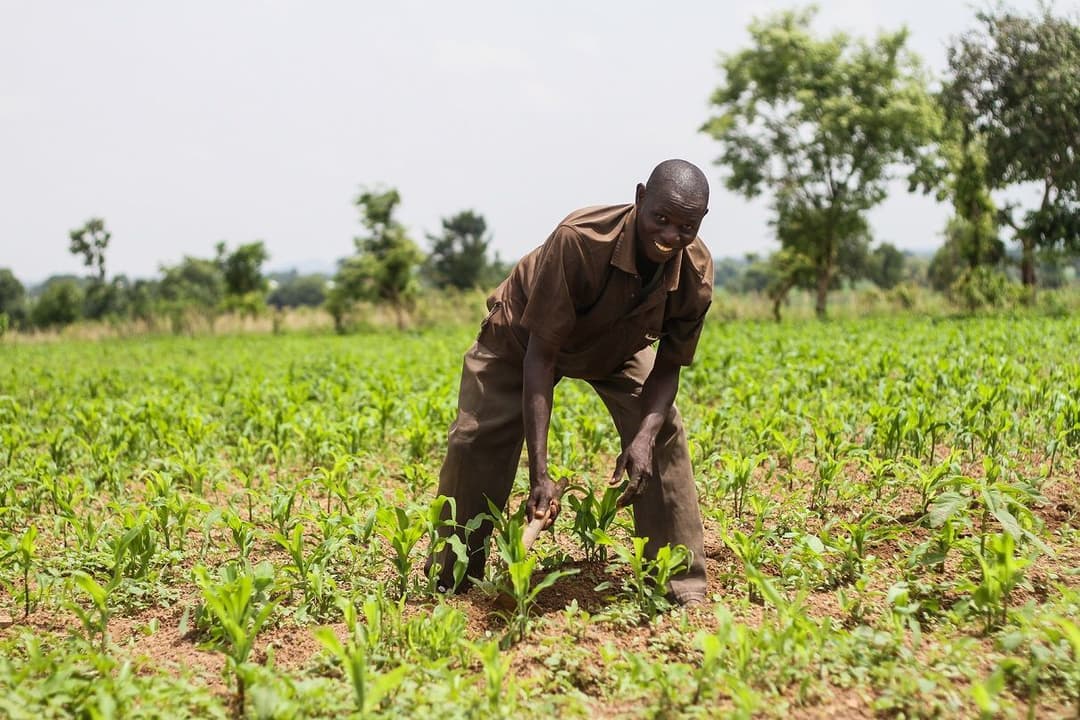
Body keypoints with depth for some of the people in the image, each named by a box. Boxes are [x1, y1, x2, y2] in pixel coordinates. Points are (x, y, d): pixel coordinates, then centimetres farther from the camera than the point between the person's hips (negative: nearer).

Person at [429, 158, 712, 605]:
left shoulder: (697, 274, -29)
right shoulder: (580, 239, -43)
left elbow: (668, 366, -16)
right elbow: (539, 355, -40)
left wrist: (644, 437, -37)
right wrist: (539, 475, -44)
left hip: (618, 346, 3)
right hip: (524, 334, -3)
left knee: (662, 435, -15)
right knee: (475, 441, -11)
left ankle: (683, 590, -2)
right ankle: (448, 582, 9)